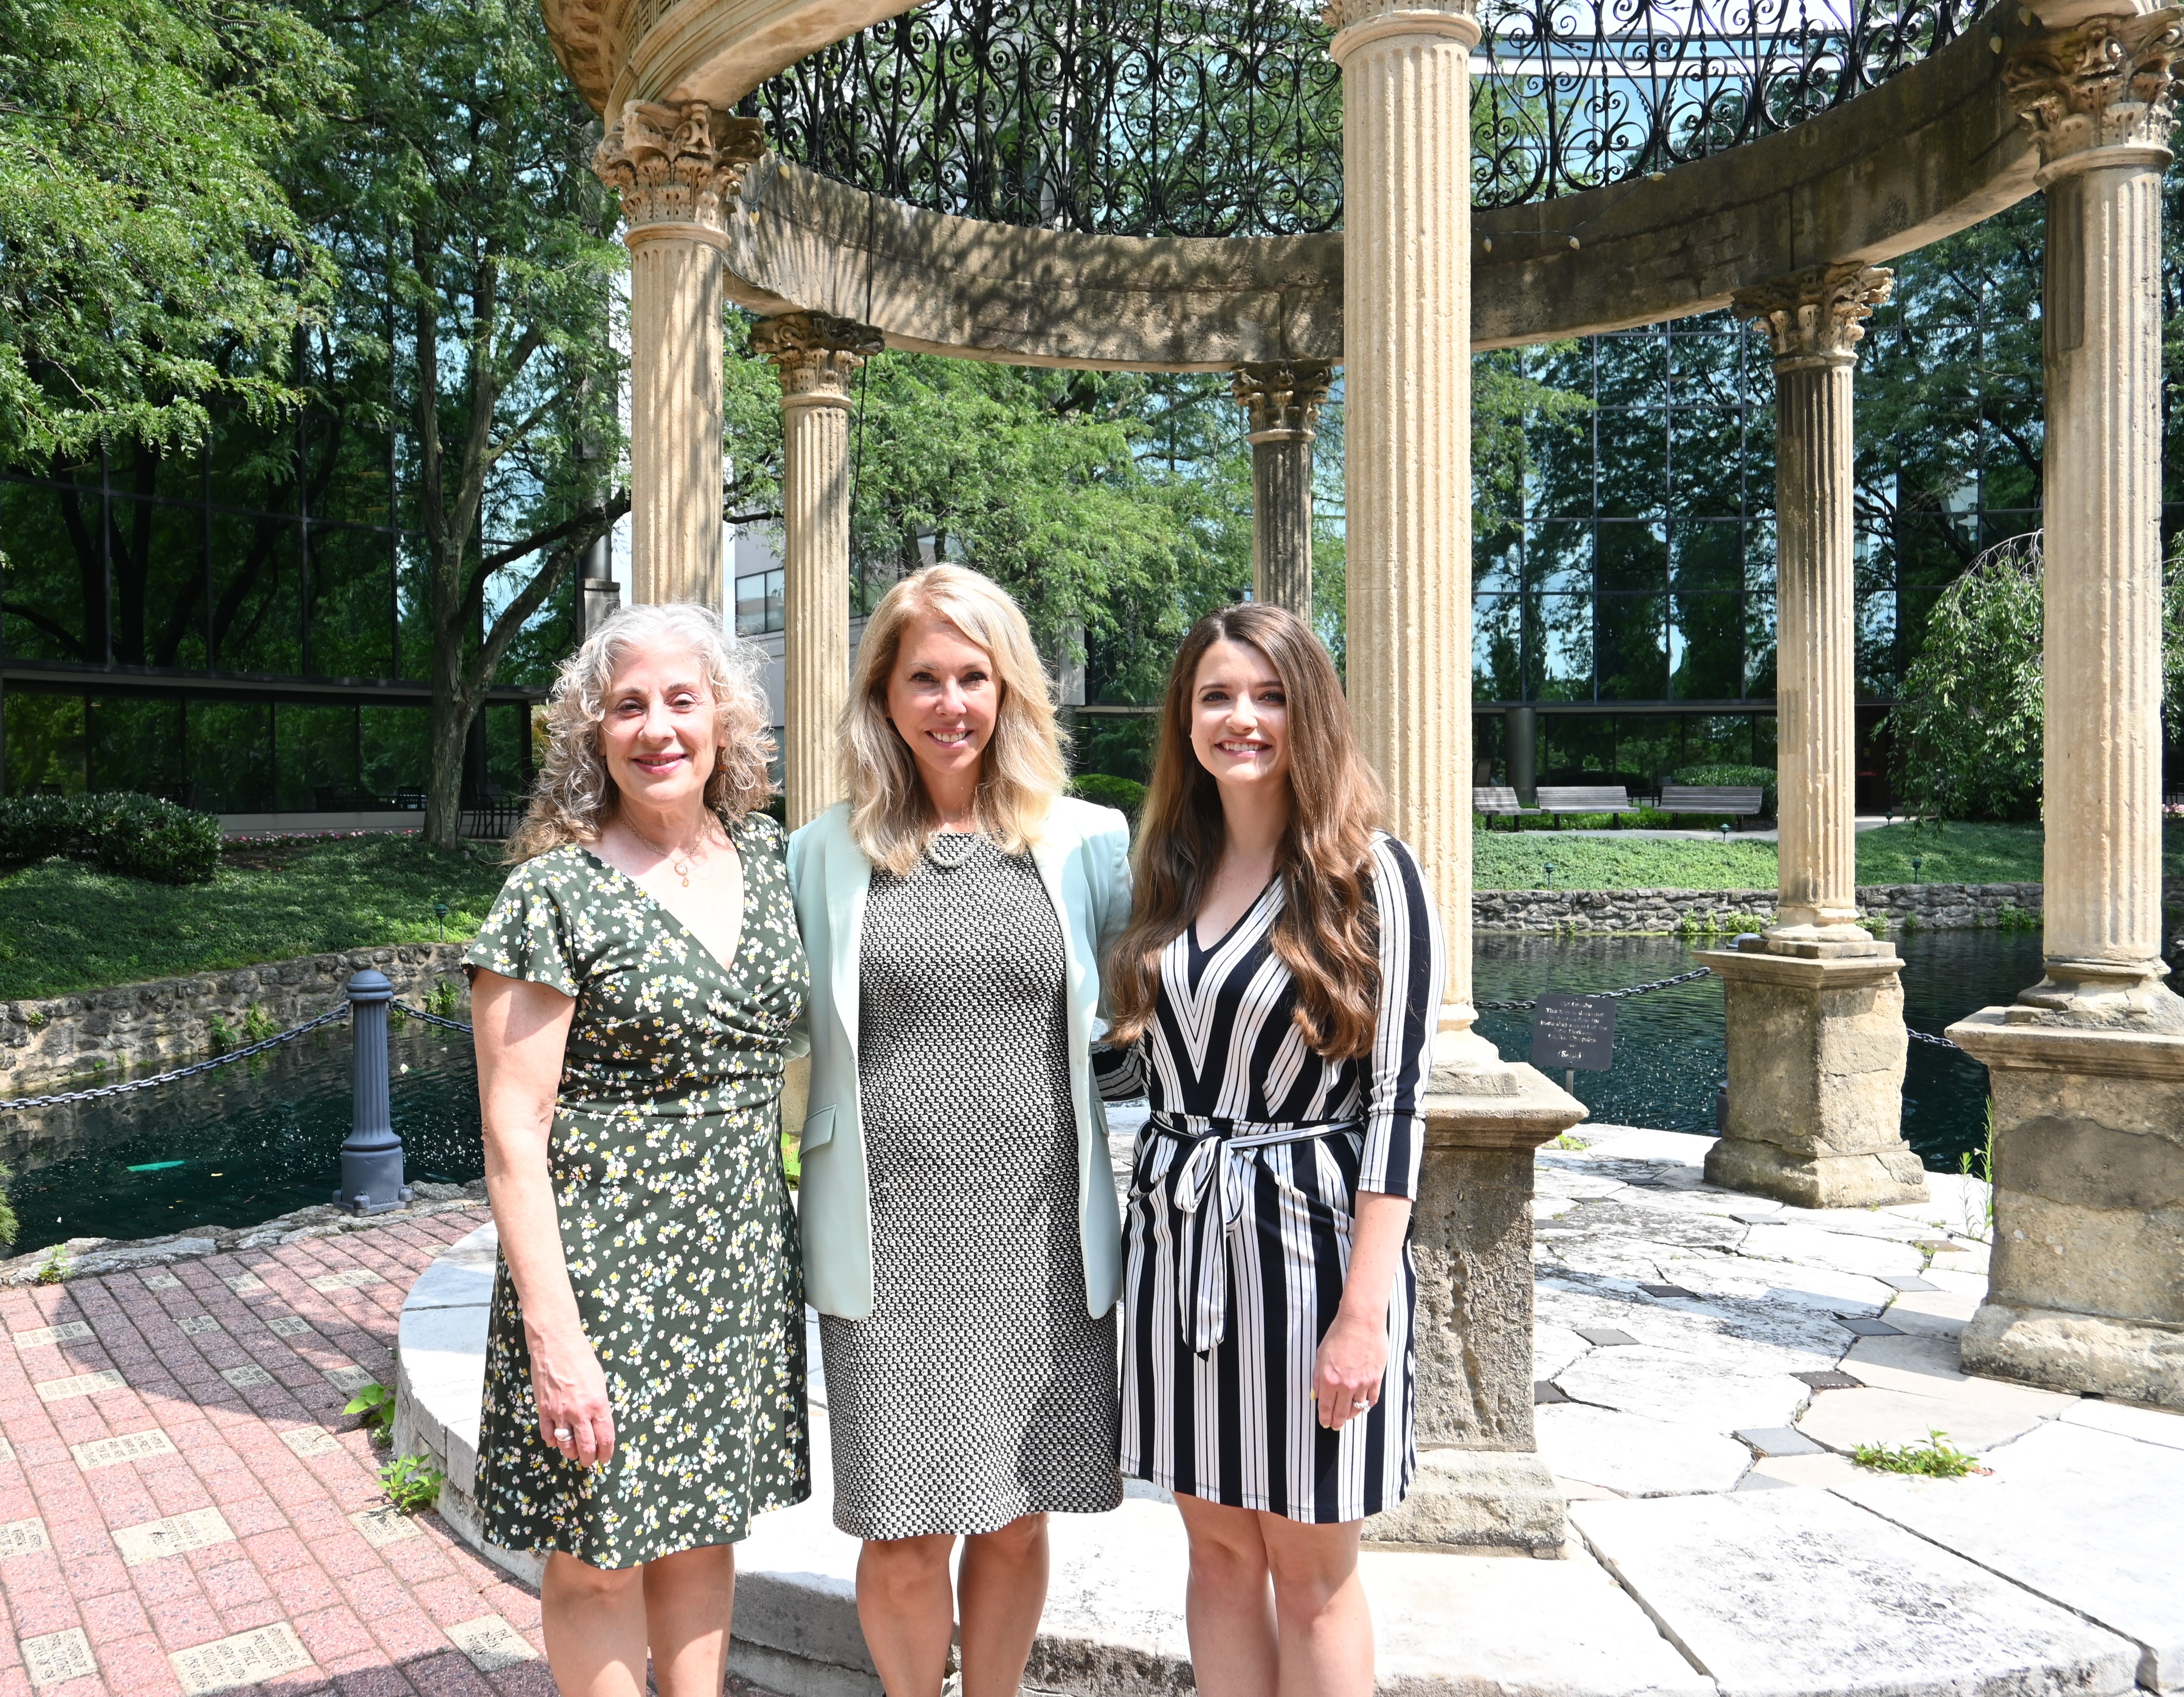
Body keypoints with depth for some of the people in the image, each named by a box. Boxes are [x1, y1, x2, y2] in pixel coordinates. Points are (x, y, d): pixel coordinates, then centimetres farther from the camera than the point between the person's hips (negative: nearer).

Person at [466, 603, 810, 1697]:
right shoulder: (555, 892, -12)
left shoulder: (767, 858, 4)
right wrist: (553, 1334, -17)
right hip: (608, 1267, -5)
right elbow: (513, 1132, -13)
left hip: (743, 1263, 5)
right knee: (601, 1556, 8)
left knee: (704, 1526, 17)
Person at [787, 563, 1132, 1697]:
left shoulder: (1089, 842, 2)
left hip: (1042, 1240, 1)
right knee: (907, 1535, 6)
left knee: (1016, 1519, 13)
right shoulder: (825, 855, 3)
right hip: (891, 1249, 0)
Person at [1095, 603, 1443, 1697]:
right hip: (1179, 1235, 5)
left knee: (1311, 1574, 9)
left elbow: (1396, 1100, -12)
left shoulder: (1368, 874, -9)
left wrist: (1365, 1310, -16)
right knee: (1218, 1551, 16)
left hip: (1308, 1236, -5)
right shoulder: (1170, 873, 8)